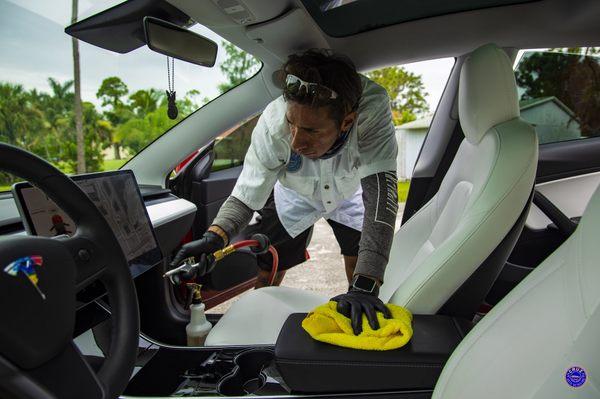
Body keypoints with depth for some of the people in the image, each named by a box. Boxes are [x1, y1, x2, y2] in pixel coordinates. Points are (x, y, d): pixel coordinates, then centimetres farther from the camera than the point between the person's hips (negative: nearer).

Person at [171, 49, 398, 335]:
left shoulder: (372, 106, -41)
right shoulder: (273, 124, -38)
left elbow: (380, 193, -46)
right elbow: (247, 195, -29)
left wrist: (364, 286, -53)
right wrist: (213, 237, -50)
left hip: (350, 193, 0)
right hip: (295, 196, 0)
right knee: (265, 276, -2)